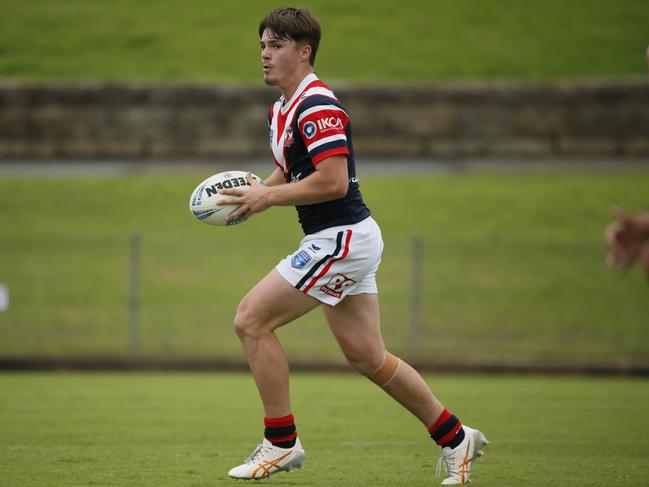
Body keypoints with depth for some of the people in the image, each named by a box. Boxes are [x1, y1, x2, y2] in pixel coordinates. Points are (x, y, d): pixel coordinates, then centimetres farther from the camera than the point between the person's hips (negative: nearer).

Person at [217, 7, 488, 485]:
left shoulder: (316, 105, -17)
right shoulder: (282, 108, 14)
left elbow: (333, 181, -25)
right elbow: (291, 171, 27)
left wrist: (267, 198, -19)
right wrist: (255, 191, 7)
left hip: (342, 238, -10)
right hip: (346, 240, 10)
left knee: (252, 319, -9)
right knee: (367, 356, 12)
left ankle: (282, 443, -2)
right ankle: (455, 438, 21)